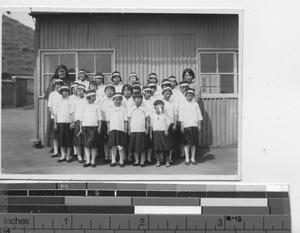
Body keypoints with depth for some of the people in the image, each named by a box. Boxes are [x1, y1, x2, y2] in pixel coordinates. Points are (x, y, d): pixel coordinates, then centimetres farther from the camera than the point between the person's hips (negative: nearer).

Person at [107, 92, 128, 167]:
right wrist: (108, 128, 6)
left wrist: (125, 128, -1)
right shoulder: (110, 109, 10)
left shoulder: (123, 109, 5)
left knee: (121, 146, -1)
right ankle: (113, 160, 13)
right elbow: (108, 120, 11)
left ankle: (121, 161, 8)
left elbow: (125, 120, 4)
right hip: (112, 129, 2)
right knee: (113, 146, 5)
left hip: (121, 129, -2)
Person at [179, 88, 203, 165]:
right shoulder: (184, 105, 4)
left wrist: (199, 125, 5)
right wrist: (182, 126, -2)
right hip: (186, 126, -2)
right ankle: (187, 158, 6)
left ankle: (193, 158, 13)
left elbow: (199, 115, 10)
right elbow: (181, 117, 3)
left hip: (194, 125, 2)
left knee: (194, 143, 5)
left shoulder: (196, 104, 9)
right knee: (187, 143, -2)